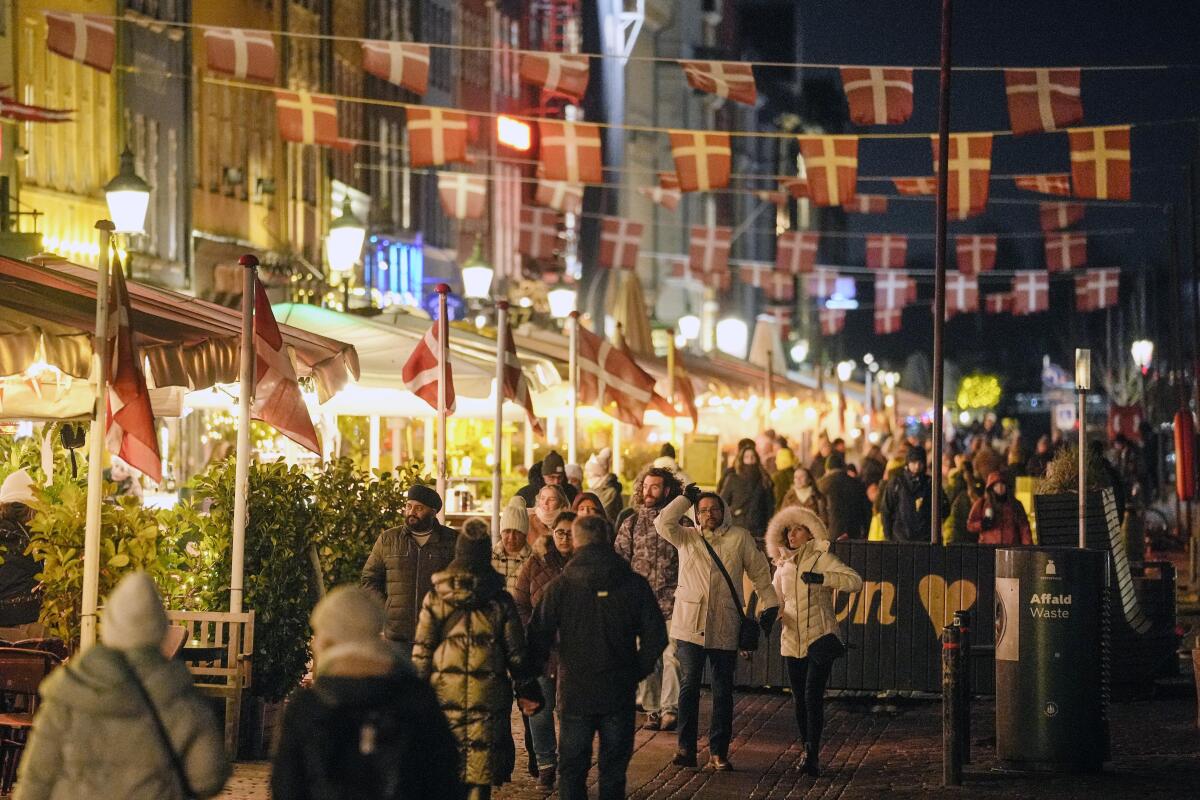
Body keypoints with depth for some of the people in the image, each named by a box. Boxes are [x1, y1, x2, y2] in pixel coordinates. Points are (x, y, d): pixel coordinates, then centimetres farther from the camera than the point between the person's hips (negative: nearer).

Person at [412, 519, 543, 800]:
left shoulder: (436, 598, -2)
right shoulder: (500, 601, -3)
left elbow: (421, 650, 0)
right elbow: (516, 652, 1)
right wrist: (527, 690, 12)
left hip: (445, 691, 1)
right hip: (488, 693, -1)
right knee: (480, 768, 4)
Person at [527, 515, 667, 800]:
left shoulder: (560, 586, -7)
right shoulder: (635, 585, -2)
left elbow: (539, 637, -8)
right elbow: (655, 636, -2)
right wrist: (637, 672, 9)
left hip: (574, 693, -1)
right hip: (619, 692, 1)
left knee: (572, 769, 9)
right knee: (613, 769, 11)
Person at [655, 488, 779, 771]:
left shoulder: (740, 538, 8)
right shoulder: (687, 537, 9)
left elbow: (759, 572, 11)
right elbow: (663, 523, -8)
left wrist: (769, 605, 6)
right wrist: (686, 498, 1)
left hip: (725, 628, 0)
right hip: (690, 625, 0)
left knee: (723, 691, 4)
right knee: (689, 686, -5)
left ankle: (718, 752, 10)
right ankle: (686, 747, 0)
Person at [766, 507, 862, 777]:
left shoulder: (822, 559, -4)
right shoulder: (783, 565, 13)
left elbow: (855, 581, -16)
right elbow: (777, 598, 21)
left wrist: (822, 578, -27)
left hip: (820, 639, -6)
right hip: (792, 641, 6)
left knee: (813, 697, -15)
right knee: (799, 699, 8)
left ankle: (813, 755, -15)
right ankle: (807, 753, 19)